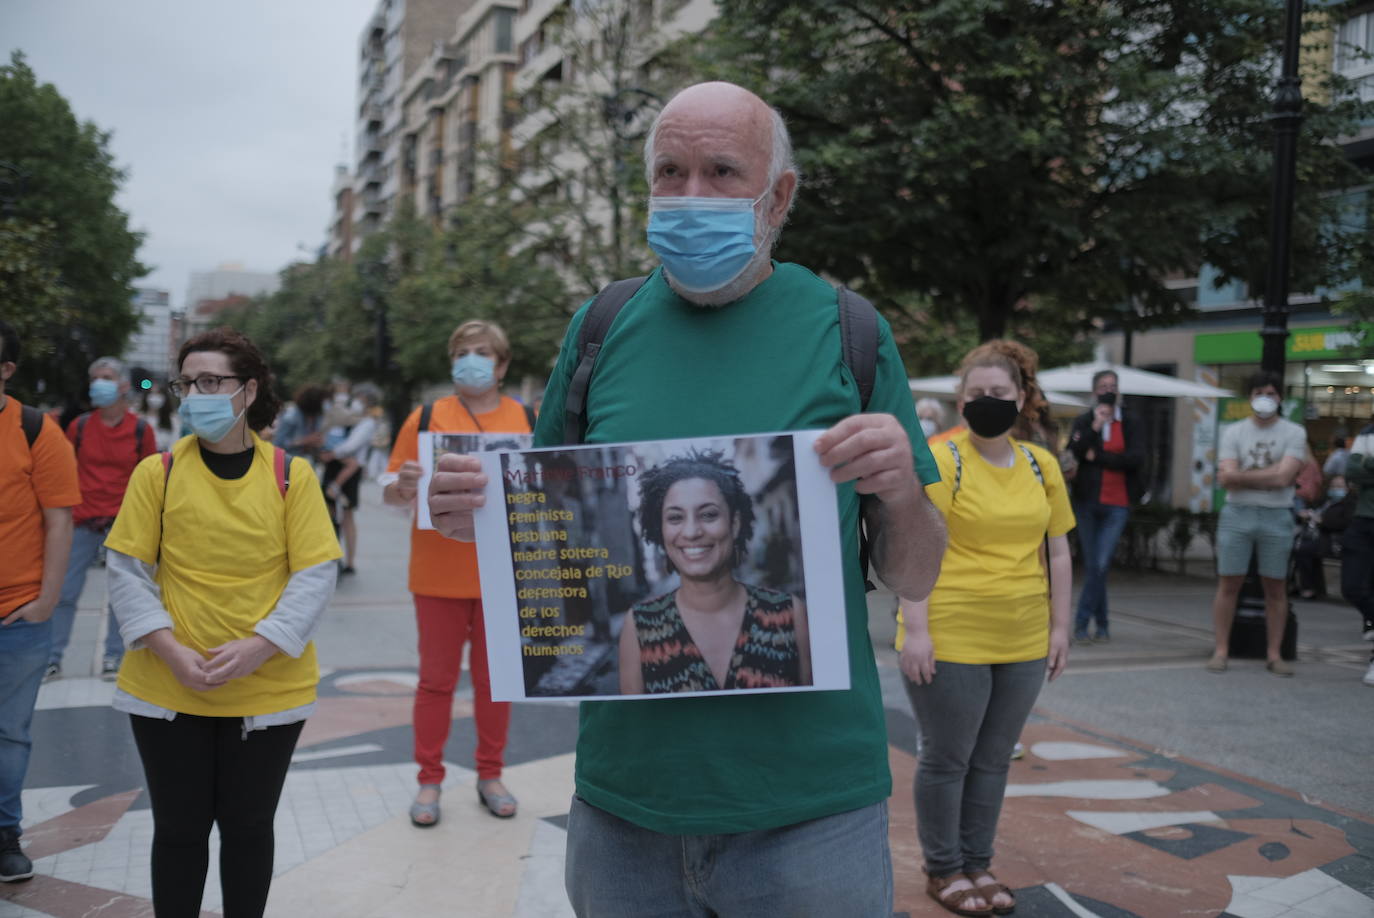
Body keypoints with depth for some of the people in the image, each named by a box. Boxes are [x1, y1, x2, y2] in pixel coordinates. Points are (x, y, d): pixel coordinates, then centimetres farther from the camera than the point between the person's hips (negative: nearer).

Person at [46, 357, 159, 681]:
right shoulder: (79, 426, 3)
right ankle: (53, 658, 13)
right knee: (64, 592, 2)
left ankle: (113, 658, 14)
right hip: (82, 523, 1)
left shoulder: (141, 430, -1)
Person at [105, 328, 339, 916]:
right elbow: (126, 572, -2)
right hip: (166, 691, 0)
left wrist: (257, 646, -18)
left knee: (248, 824, 14)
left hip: (268, 689, 0)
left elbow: (316, 575, -6)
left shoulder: (291, 475, -4)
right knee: (178, 828, 12)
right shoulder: (157, 472, -3)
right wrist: (172, 652, -15)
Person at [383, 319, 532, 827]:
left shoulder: (528, 420, 4)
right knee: (436, 678, 7)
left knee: (495, 677, 11)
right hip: (439, 572, -1)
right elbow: (391, 494, 3)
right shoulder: (426, 418, 2)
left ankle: (490, 775, 24)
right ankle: (429, 780, 18)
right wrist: (405, 486, -18)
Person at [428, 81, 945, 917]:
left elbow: (917, 582, 1)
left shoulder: (847, 332, -2)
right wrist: (481, 517, -9)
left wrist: (901, 493, -20)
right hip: (622, 801, 2)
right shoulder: (600, 330, 3)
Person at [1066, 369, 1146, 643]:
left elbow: (1136, 458, -8)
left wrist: (1097, 457, -8)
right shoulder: (1083, 421, 8)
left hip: (1117, 504, -2)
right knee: (1092, 566, 6)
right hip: (1086, 500, 2)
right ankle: (1102, 625, 17)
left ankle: (1082, 621, -2)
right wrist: (1095, 426, -14)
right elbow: (1074, 452, -7)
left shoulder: (1131, 423, 5)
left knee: (1101, 564, -11)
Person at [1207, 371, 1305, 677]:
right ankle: (1221, 651, 6)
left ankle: (1274, 654, 13)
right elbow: (1225, 478, -6)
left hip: (1277, 517, -1)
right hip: (1237, 514, 1)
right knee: (1228, 584, 1)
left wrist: (1241, 475, -7)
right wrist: (1268, 476, -10)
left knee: (1276, 588, 5)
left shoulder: (1293, 433, 2)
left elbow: (1284, 477, -12)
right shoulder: (1233, 432, 6)